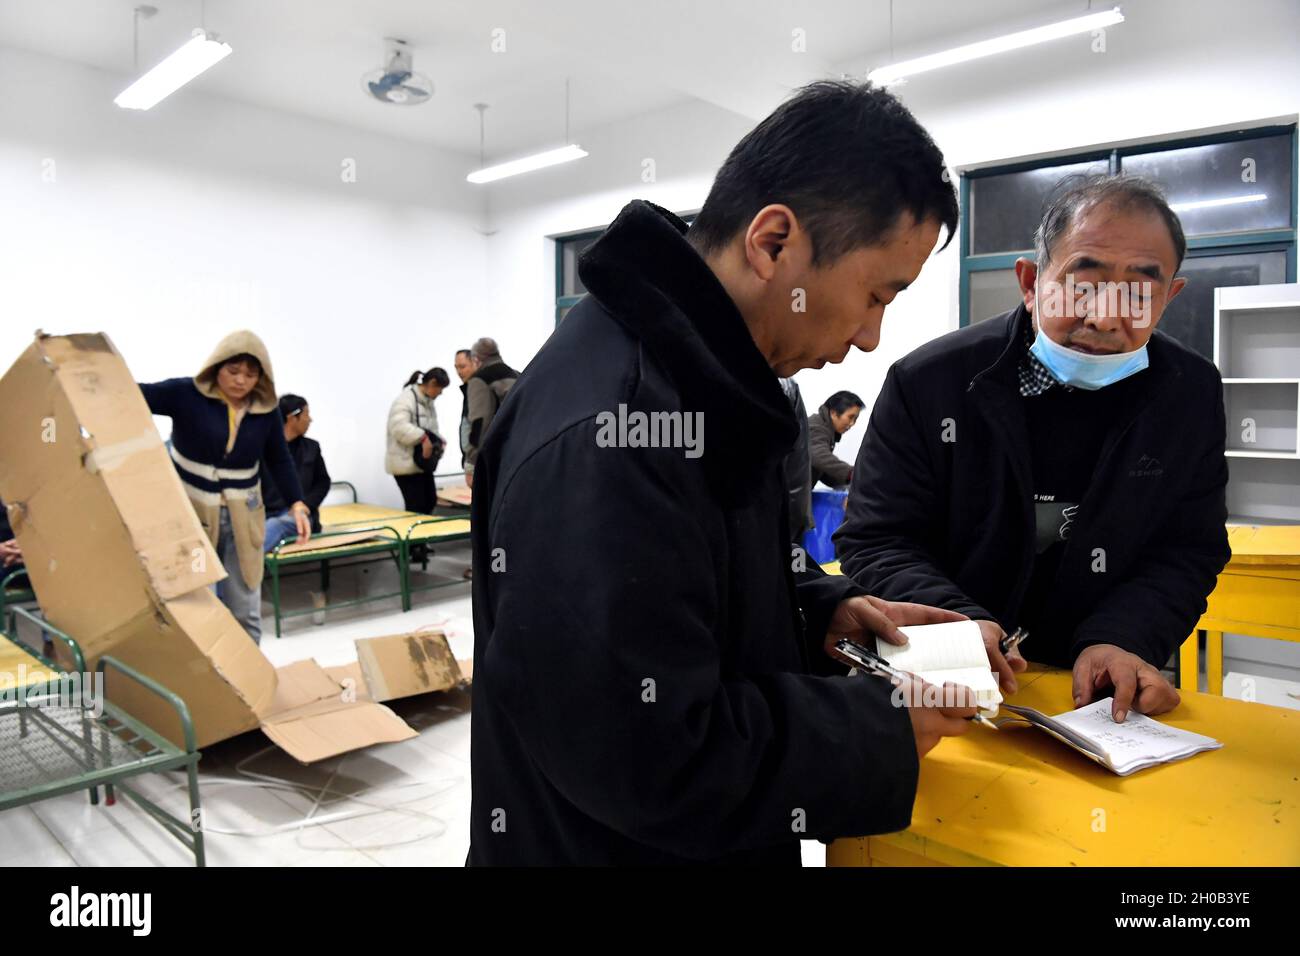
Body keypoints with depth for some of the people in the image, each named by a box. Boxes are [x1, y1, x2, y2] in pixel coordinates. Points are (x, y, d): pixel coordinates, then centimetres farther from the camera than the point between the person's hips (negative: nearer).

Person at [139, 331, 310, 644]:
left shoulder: (267, 410, -2)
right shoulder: (186, 394, -11)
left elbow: (279, 460, 8)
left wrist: (297, 504, 1)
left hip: (241, 518, 2)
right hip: (188, 512, -2)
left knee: (244, 610, 8)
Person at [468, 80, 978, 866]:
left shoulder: (698, 369, 0)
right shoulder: (604, 429, -33)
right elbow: (649, 761, -31)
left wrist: (824, 609, -2)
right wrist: (881, 730, -20)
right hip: (614, 843, -8)